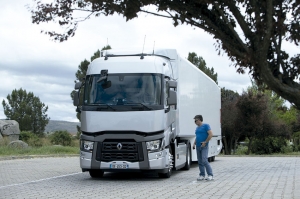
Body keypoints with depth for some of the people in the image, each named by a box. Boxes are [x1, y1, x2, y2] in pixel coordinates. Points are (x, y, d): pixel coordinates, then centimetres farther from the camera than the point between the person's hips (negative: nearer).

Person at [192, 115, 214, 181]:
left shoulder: (206, 126, -4)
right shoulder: (197, 128, 19)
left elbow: (210, 134, -12)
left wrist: (205, 142, -15)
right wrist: (194, 143, 12)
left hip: (204, 146, -8)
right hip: (198, 146, 8)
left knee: (204, 160, -16)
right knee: (200, 162, 6)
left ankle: (210, 175, -11)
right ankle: (202, 175, 11)